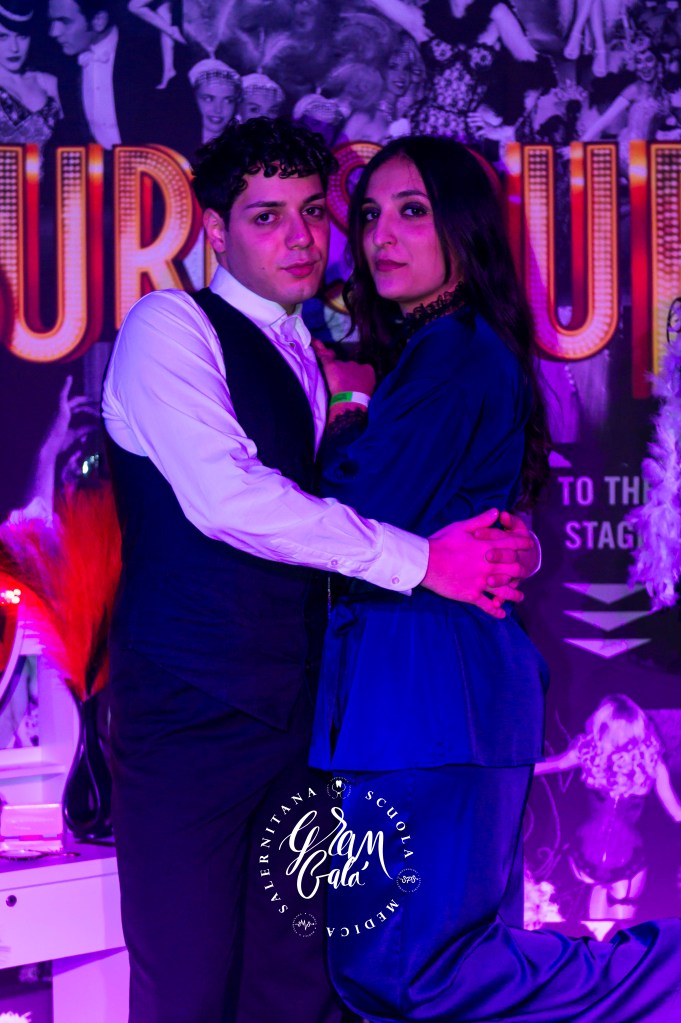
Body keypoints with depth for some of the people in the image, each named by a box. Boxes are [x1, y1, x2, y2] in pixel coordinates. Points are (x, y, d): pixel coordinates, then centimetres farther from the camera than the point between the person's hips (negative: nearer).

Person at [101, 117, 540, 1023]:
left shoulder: (310, 362, 19)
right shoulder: (171, 326, -2)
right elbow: (223, 494, -16)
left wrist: (505, 548, -5)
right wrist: (417, 559, -14)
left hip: (297, 708, 7)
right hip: (194, 708, -6)